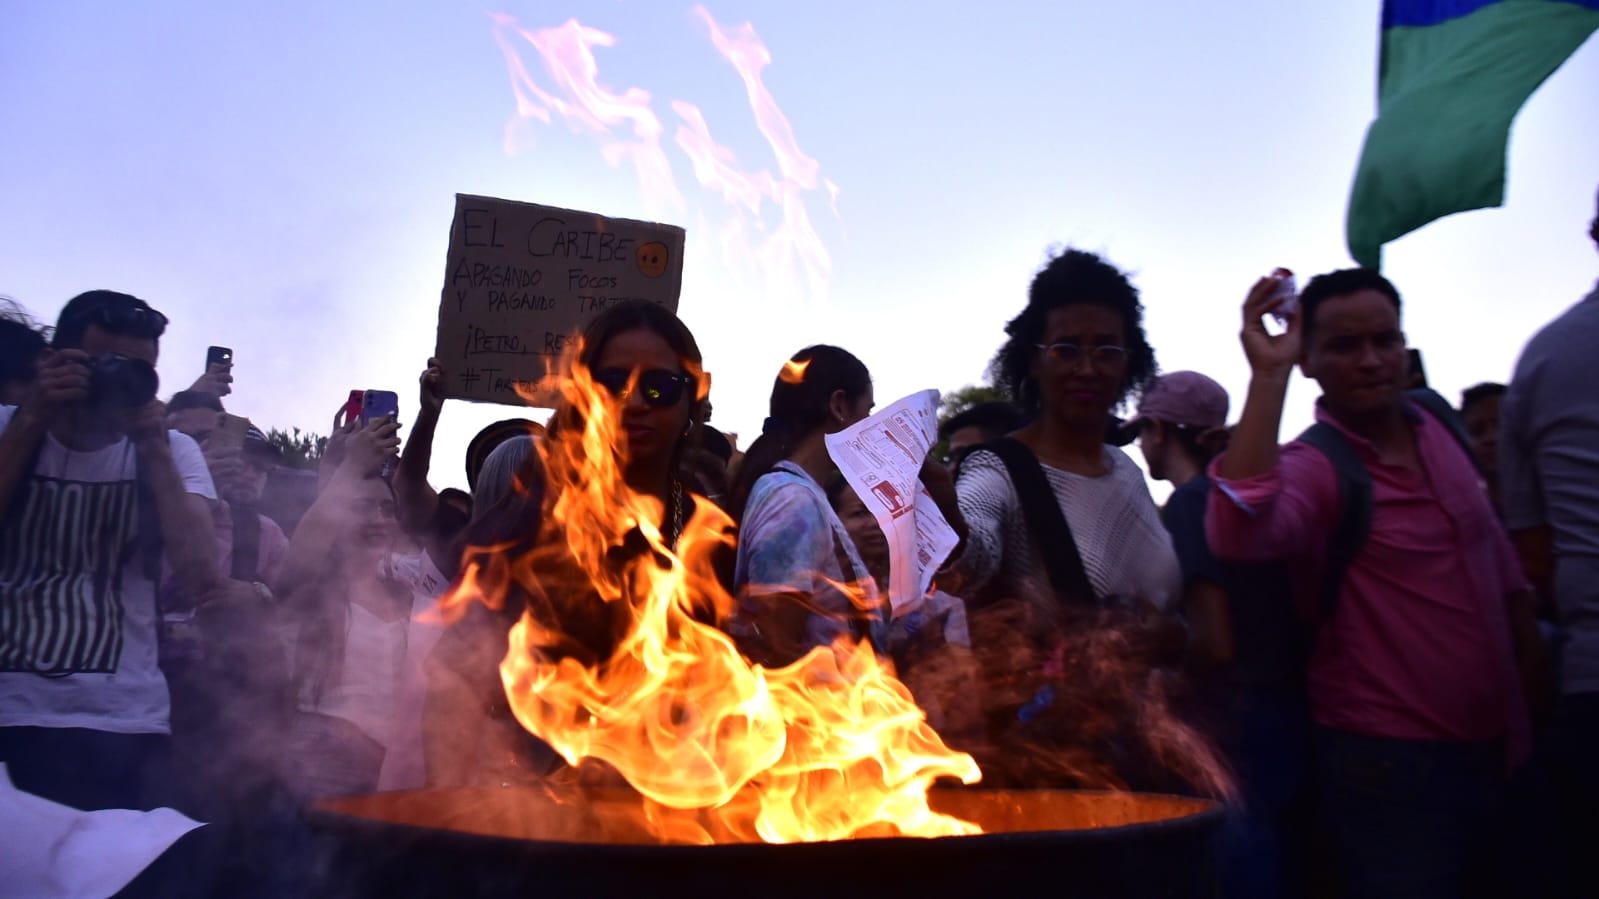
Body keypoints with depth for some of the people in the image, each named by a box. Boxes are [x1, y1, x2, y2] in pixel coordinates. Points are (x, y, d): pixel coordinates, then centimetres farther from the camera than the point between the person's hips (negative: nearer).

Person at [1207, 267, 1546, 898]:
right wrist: (1268, 374, -38)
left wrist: (1528, 645, 21)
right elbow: (1237, 533, -41)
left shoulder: (1437, 421, 3)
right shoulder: (1310, 467, -18)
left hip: (1496, 748, 7)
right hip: (1392, 763, -7)